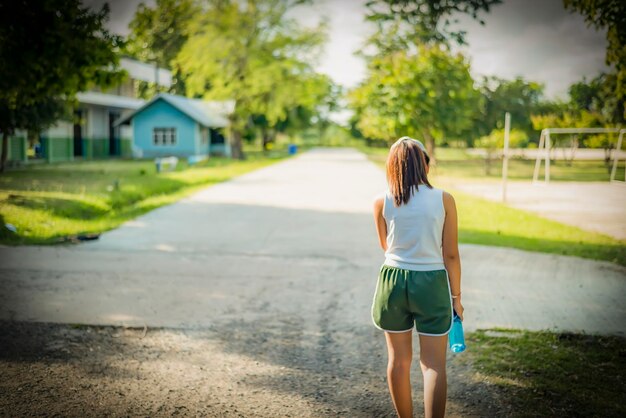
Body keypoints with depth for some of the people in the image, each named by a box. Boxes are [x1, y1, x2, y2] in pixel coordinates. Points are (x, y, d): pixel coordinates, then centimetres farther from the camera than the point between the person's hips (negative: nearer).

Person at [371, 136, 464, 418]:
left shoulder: (382, 202, -3)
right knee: (434, 364, 5)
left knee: (398, 361, 16)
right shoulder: (444, 200, -6)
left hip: (393, 281, 2)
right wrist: (456, 296, 6)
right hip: (432, 284, -2)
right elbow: (451, 255, -3)